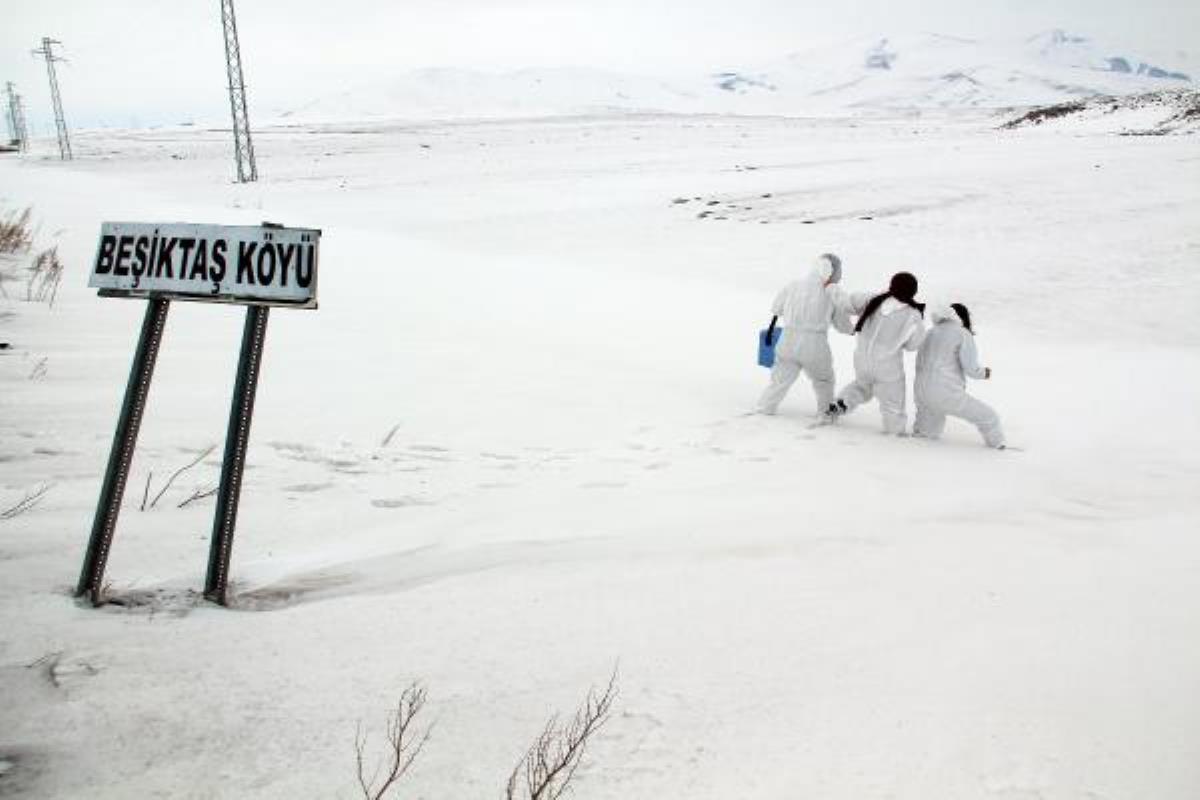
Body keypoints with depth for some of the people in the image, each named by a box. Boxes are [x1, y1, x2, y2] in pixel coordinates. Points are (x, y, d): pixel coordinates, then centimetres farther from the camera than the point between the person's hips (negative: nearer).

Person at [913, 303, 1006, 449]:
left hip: (921, 392, 7)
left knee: (929, 433, 30)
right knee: (989, 417, 6)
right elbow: (971, 368, -9)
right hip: (947, 394, -7)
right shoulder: (964, 334, -3)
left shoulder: (932, 333, 17)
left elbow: (919, 363, 22)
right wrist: (984, 373, 13)